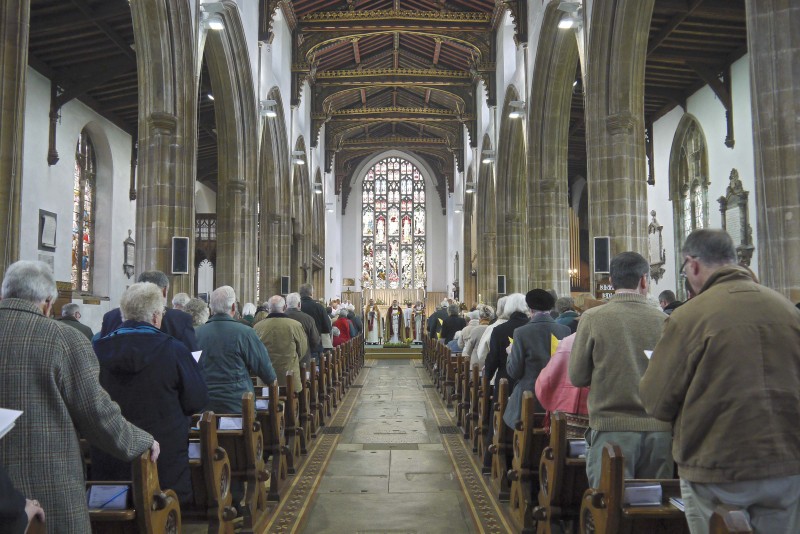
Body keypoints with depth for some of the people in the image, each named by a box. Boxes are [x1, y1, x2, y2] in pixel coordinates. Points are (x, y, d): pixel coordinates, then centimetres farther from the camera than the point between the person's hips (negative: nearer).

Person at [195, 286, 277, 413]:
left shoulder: (197, 333, -1)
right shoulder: (244, 332, -12)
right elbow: (264, 366, -5)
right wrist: (273, 381, 15)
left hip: (205, 404, 4)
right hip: (237, 405, -4)